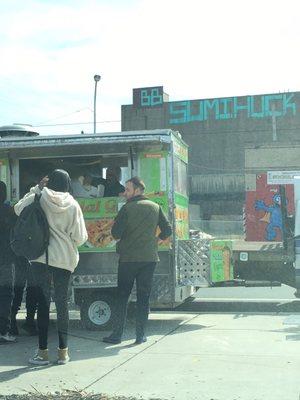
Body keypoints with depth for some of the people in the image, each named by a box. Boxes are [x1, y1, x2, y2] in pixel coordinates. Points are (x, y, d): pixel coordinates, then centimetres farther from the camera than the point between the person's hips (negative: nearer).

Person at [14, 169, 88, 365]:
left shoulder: (39, 198, -5)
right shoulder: (73, 205, -4)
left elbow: (18, 208, 12)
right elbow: (80, 237, -4)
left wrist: (36, 189, 11)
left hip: (40, 258, 0)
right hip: (65, 259, 1)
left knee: (43, 303, 5)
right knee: (62, 303, 10)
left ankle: (43, 352, 7)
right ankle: (63, 351, 14)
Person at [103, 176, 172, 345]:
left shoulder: (127, 208, -7)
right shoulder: (155, 207, 5)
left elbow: (116, 233, -12)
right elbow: (167, 230, 3)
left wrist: (122, 237, 10)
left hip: (128, 258, -3)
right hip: (149, 257, 3)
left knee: (122, 296, 5)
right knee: (144, 297, 8)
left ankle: (117, 334, 7)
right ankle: (141, 335, 8)